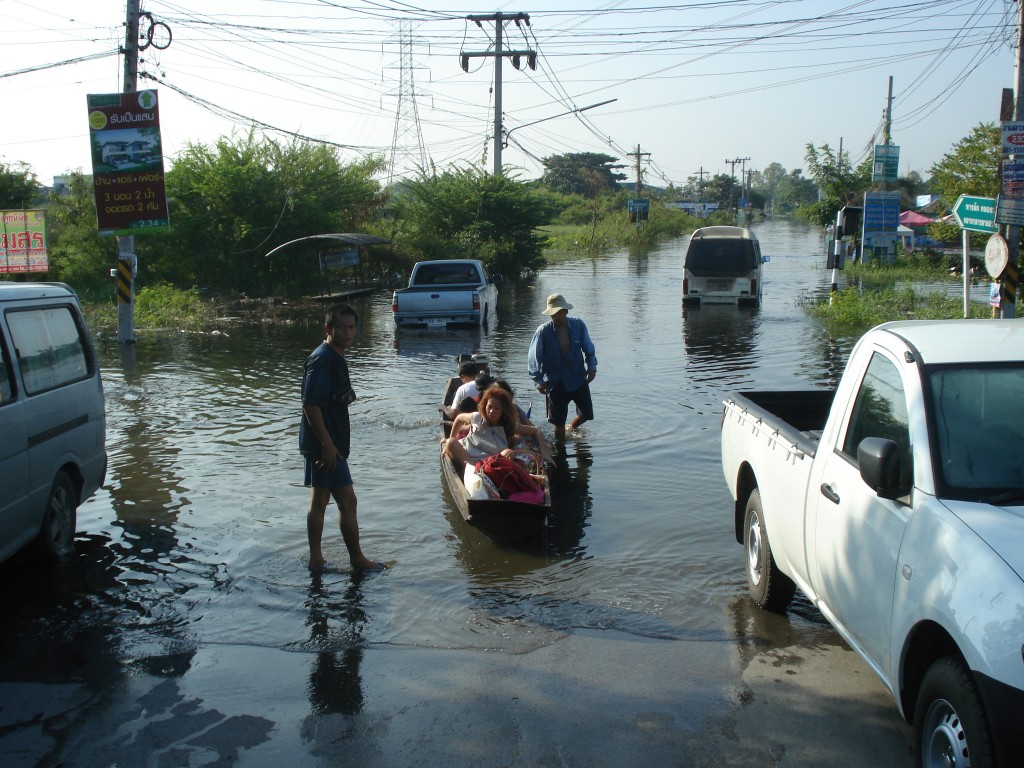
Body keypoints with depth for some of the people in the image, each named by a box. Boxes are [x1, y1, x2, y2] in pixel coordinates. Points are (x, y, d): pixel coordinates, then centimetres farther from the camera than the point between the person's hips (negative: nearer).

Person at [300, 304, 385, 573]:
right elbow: (310, 404, -23)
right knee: (347, 501, -2)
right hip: (325, 444, -10)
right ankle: (357, 559, 9)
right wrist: (327, 444, -24)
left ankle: (316, 559, 21)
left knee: (320, 500, 13)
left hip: (329, 443, 10)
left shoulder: (335, 358, 13)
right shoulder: (322, 359, -18)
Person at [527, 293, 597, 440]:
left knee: (586, 413, 12)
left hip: (579, 378, 3)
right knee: (559, 422, 1)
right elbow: (534, 358, -9)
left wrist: (592, 367, -8)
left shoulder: (578, 325, -7)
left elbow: (589, 349, 4)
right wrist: (539, 380, -14)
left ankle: (571, 428, 43)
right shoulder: (543, 332, -13)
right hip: (555, 382, -2)